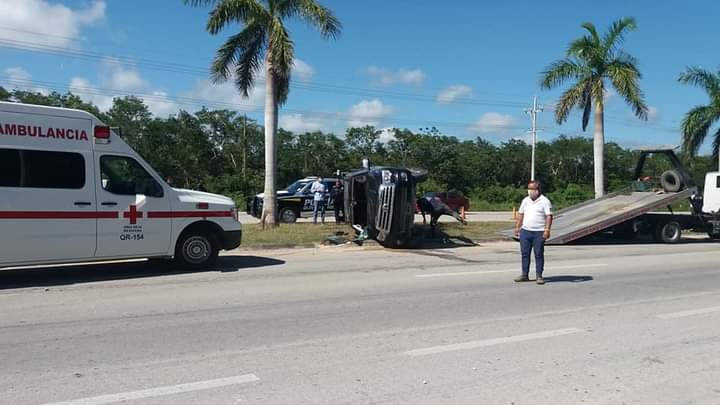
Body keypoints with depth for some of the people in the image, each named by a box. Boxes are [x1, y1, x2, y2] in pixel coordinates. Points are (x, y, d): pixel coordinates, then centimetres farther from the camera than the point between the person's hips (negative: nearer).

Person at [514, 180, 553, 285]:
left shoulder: (544, 201, -5)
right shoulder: (526, 200, 13)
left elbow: (549, 216, -10)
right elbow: (520, 214, 18)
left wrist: (547, 230, -18)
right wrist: (517, 227, 14)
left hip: (539, 233, -5)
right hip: (525, 231, 5)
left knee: (539, 254, 1)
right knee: (525, 253, 7)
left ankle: (539, 276, 8)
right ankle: (524, 275, 16)